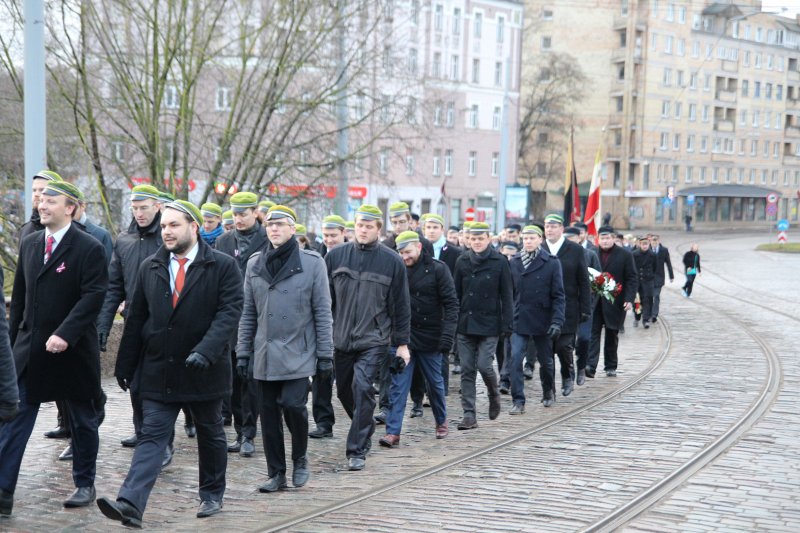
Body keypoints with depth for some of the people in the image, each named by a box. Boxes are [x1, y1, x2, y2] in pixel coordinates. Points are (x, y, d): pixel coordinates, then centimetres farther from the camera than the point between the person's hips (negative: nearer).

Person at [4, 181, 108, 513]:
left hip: (72, 350, -5)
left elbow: (93, 297, -17)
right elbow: (19, 296, 14)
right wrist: (13, 341, 12)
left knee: (82, 420, 11)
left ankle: (84, 484, 26)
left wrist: (65, 335, -25)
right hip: (29, 348, 5)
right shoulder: (29, 244, 8)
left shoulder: (89, 248, -10)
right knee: (14, 418, -2)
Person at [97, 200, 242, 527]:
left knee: (210, 434, 14)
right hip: (158, 371, 2)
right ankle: (130, 505, -15)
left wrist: (205, 351, -27)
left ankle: (212, 495, 30)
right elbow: (136, 319, 9)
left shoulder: (223, 266, -6)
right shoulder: (150, 268, 6)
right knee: (152, 436, -5)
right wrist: (125, 364, 8)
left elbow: (229, 312, -14)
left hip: (204, 371, -2)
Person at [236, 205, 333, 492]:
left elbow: (322, 311, -1)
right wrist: (242, 352, 8)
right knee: (269, 412, 5)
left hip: (298, 354, -4)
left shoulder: (312, 262, -2)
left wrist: (325, 353, -4)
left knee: (293, 404, -14)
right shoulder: (255, 263, 9)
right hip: (264, 354, 4)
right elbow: (248, 312, 12)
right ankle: (277, 473, 17)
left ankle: (300, 458, 12)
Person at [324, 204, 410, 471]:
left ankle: (357, 451, -8)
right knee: (344, 391, 13)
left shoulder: (391, 261, -1)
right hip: (341, 339, 3)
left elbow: (400, 305, 4)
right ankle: (365, 430, 38)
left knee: (362, 388, -15)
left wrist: (402, 343, 4)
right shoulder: (336, 256, 3)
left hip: (374, 340, -3)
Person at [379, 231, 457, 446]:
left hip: (430, 338, -2)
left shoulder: (437, 269, -8)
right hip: (403, 337, 2)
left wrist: (447, 336, -18)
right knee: (399, 384, -3)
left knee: (435, 382, 14)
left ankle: (441, 420, 35)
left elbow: (451, 304, -10)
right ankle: (393, 431, -3)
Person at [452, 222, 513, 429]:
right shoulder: (462, 261, 7)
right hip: (465, 324, 3)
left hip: (489, 324, -3)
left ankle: (494, 395, 22)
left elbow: (507, 296, -2)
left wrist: (506, 324, -7)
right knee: (467, 370, 2)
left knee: (484, 365, -9)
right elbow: (456, 293, 10)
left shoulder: (499, 262, -2)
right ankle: (469, 415, 6)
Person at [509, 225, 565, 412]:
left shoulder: (551, 263, -5)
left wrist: (557, 321, -15)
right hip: (519, 321, 1)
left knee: (545, 360, 13)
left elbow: (558, 295, -7)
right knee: (515, 358, -12)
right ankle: (518, 401, -7)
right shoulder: (514, 263, 3)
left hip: (542, 321, -1)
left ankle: (548, 392, 38)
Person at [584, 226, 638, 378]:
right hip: (594, 301, 1)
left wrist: (629, 299, -12)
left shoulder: (625, 255, -1)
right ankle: (590, 366, -16)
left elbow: (632, 279, -2)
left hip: (614, 302, -1)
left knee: (612, 335, 10)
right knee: (593, 333, -9)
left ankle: (610, 367, 20)